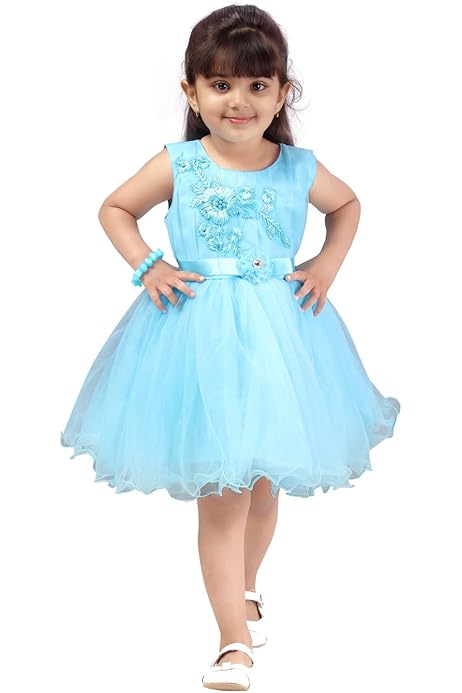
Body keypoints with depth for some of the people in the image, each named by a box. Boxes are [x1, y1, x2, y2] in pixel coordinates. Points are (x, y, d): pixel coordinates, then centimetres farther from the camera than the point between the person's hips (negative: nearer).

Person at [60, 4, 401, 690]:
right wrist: (146, 266, -5)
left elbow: (348, 204, 20)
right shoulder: (177, 165, -5)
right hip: (199, 331, -2)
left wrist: (328, 264, 5)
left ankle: (242, 588, 44)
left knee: (263, 486, 16)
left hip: (278, 331, 3)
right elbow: (114, 208, 9)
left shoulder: (299, 168, 0)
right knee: (220, 496, -3)